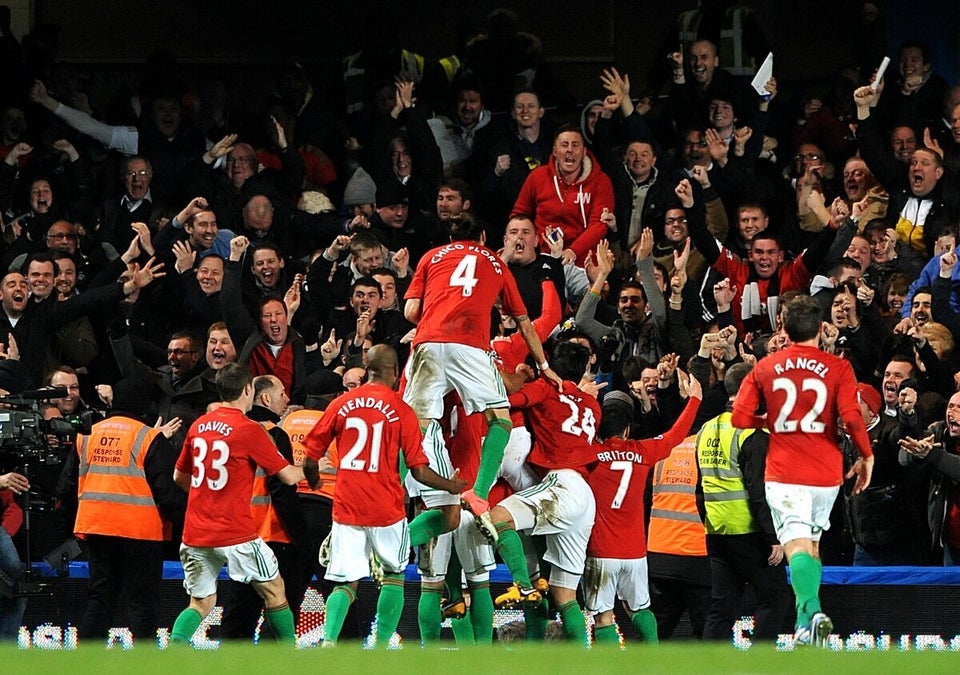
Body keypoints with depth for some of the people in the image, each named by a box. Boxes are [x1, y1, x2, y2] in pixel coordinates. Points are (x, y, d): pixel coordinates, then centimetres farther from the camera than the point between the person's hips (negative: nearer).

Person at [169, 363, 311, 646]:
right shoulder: (249, 430, -9)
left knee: (201, 604, 12)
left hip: (195, 535, 5)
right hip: (236, 534, -5)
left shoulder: (198, 426, 8)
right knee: (274, 589, 13)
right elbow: (288, 476, -3)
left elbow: (179, 477, 20)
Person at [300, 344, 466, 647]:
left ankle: (328, 642, -18)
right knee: (394, 573, 19)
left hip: (346, 508, 2)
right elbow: (419, 471, -6)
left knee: (346, 584, 6)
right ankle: (382, 648, 11)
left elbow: (311, 458, 6)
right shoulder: (401, 410, -5)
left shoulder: (341, 404, 2)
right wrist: (452, 486, 11)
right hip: (387, 509, -2)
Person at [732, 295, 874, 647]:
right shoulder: (838, 368, -3)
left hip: (783, 473, -1)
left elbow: (740, 418, 1)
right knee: (812, 544, 20)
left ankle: (811, 609, -35)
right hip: (825, 473, 1)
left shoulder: (764, 369, 3)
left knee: (797, 546, -10)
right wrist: (867, 456, 1)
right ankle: (806, 620, 22)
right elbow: (852, 418, -13)